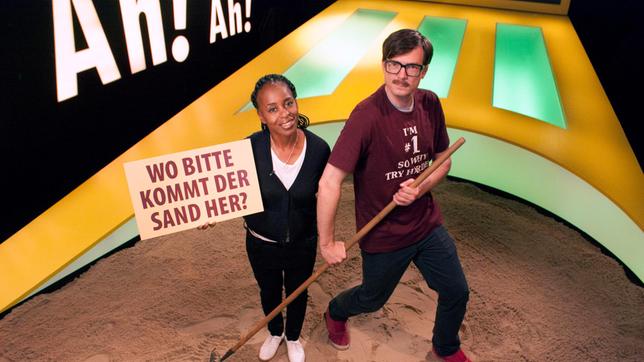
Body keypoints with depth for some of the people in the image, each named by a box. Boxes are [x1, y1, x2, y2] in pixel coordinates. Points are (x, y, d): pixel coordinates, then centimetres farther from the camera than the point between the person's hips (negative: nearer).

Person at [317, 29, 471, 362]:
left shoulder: (430, 104, -7)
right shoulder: (367, 115, -27)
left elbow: (443, 160, 6)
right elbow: (329, 183, -28)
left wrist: (421, 189, -15)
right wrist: (327, 243, -21)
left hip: (428, 224, 5)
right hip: (383, 235, -5)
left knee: (457, 292, 16)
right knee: (372, 300, 19)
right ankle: (335, 313, 55)